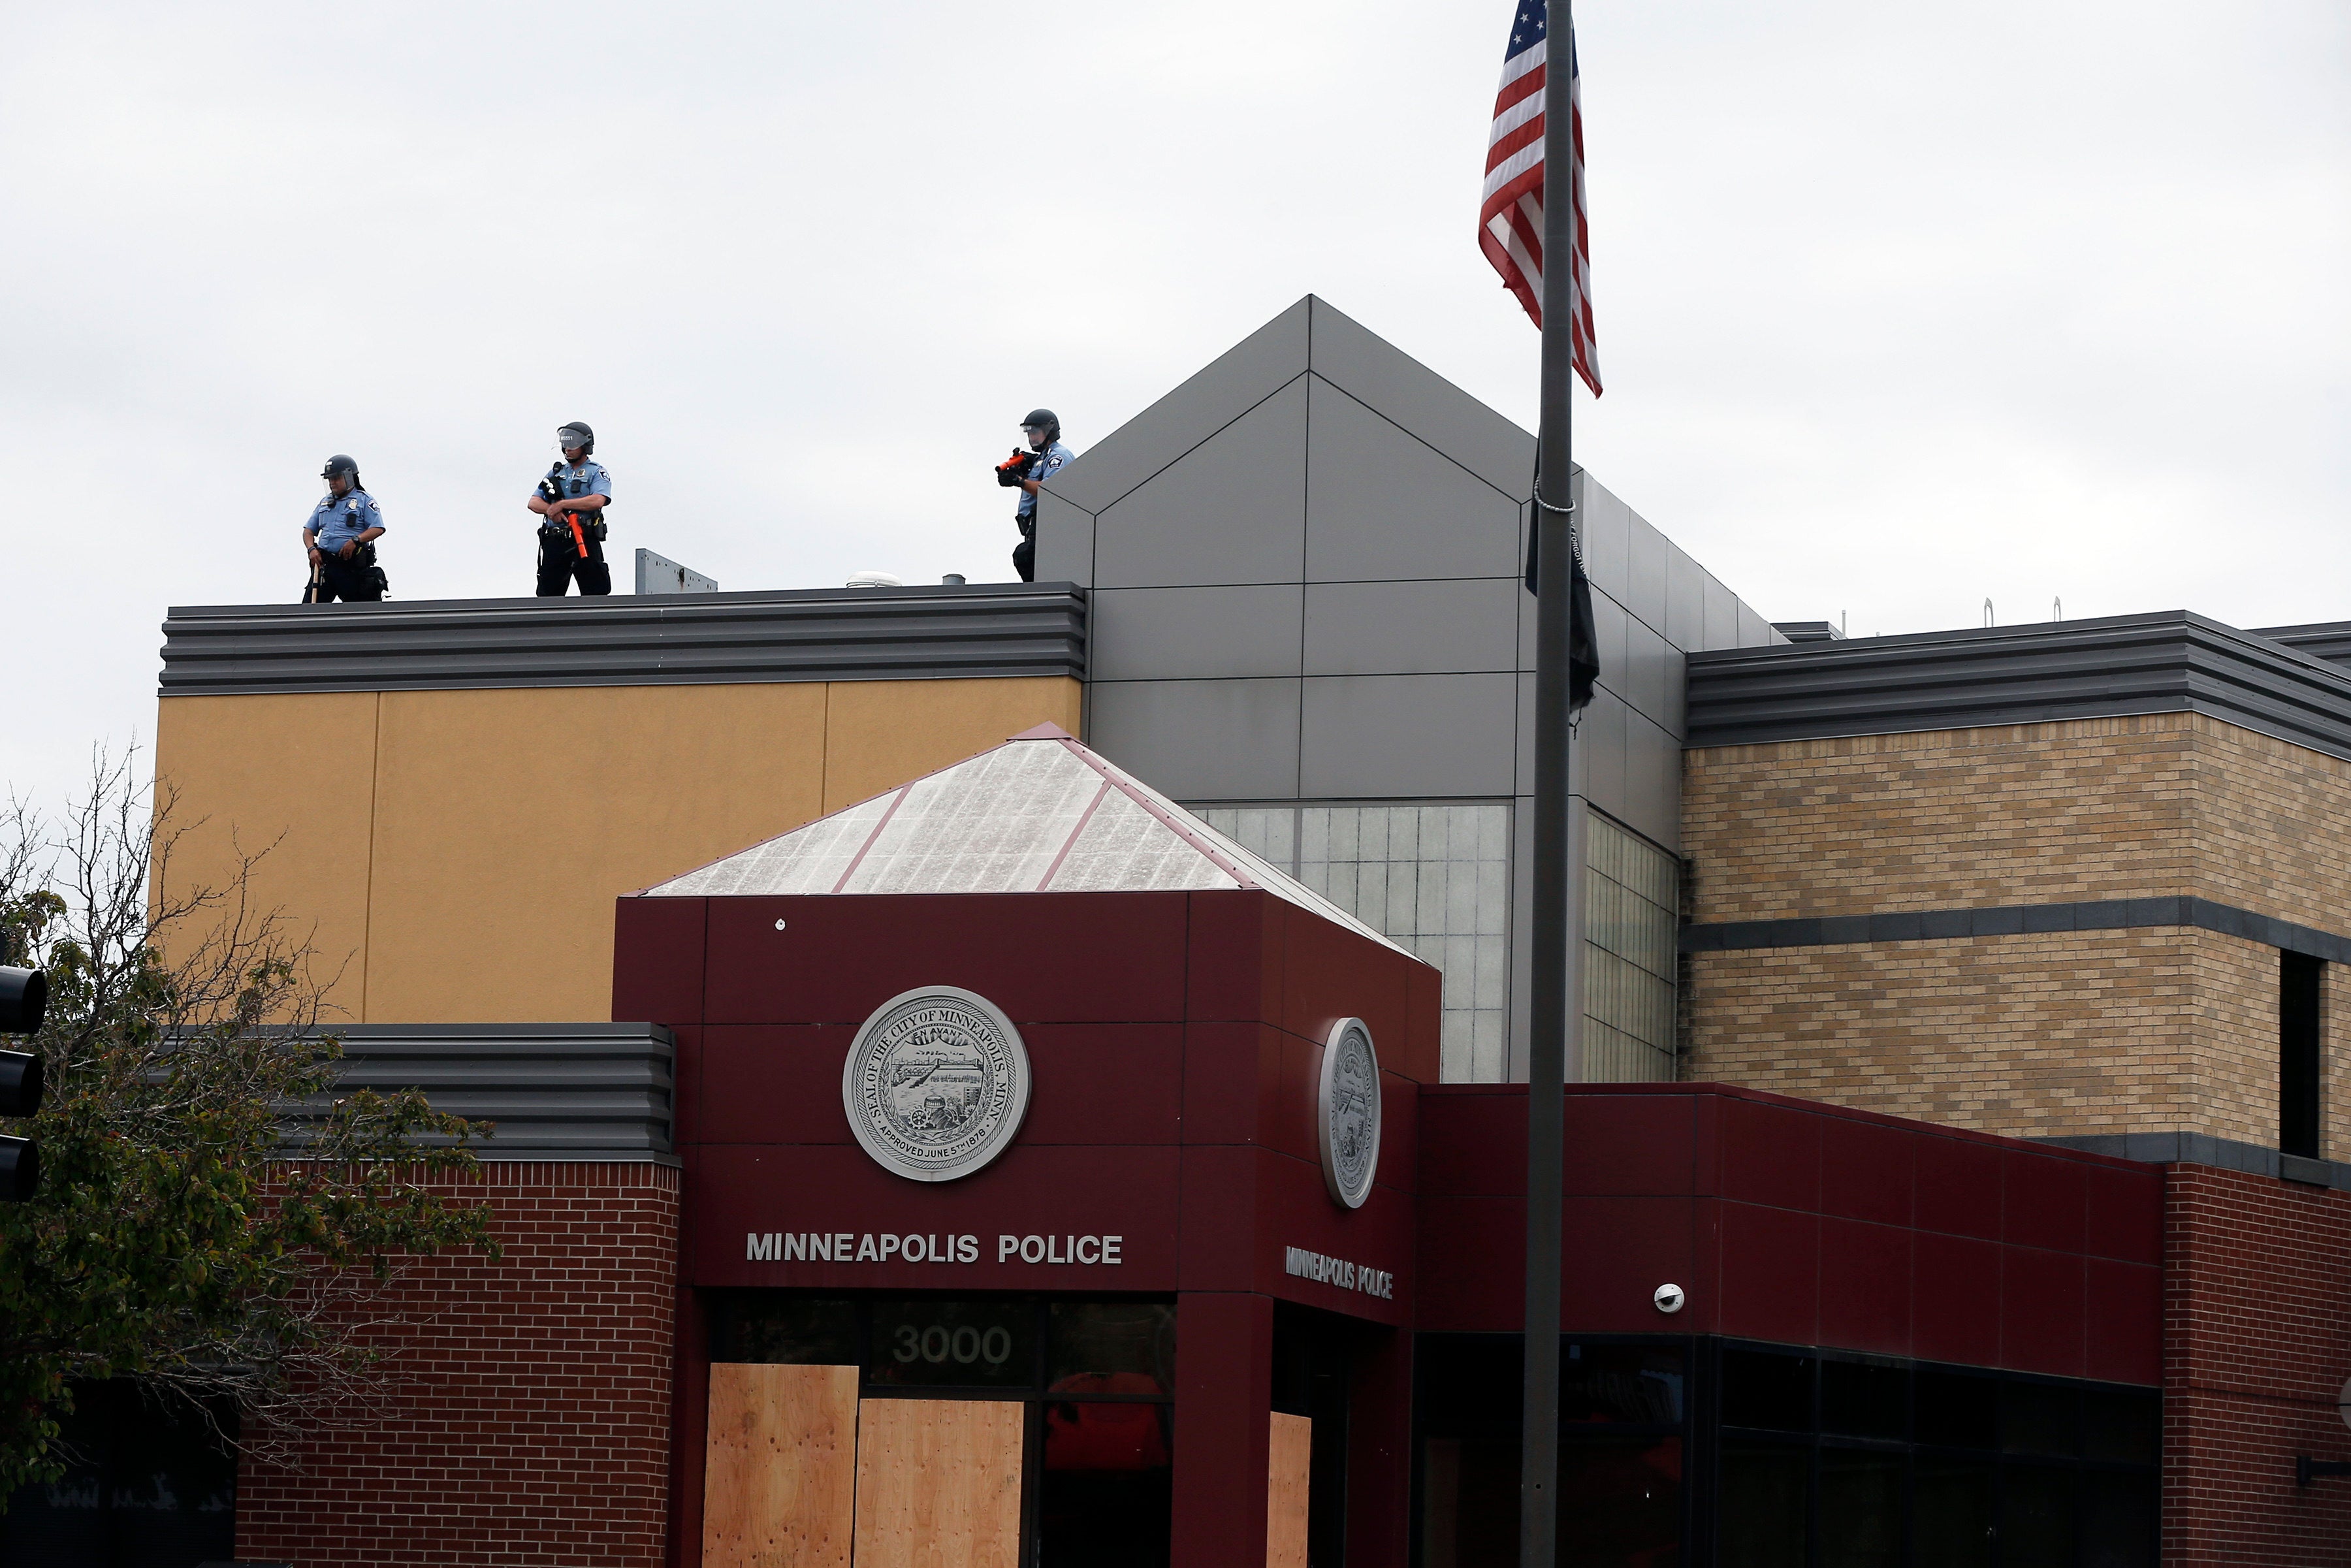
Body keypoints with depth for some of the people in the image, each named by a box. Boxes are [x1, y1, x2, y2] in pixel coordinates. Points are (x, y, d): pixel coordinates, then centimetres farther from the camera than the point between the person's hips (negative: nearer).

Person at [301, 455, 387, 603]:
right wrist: (312, 549, 0)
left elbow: (378, 529, -8)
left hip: (353, 567, -5)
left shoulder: (364, 500, 3)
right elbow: (309, 530, 20)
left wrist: (356, 540, -23)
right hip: (324, 564, 5)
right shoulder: (325, 503, 21)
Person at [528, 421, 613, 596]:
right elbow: (533, 502, 13)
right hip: (553, 542, 5)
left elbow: (598, 501, -13)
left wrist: (562, 504, -11)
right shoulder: (556, 473, 22)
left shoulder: (596, 473, 7)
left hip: (584, 542, -5)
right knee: (548, 595, 3)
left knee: (596, 597, -9)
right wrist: (551, 510, -10)